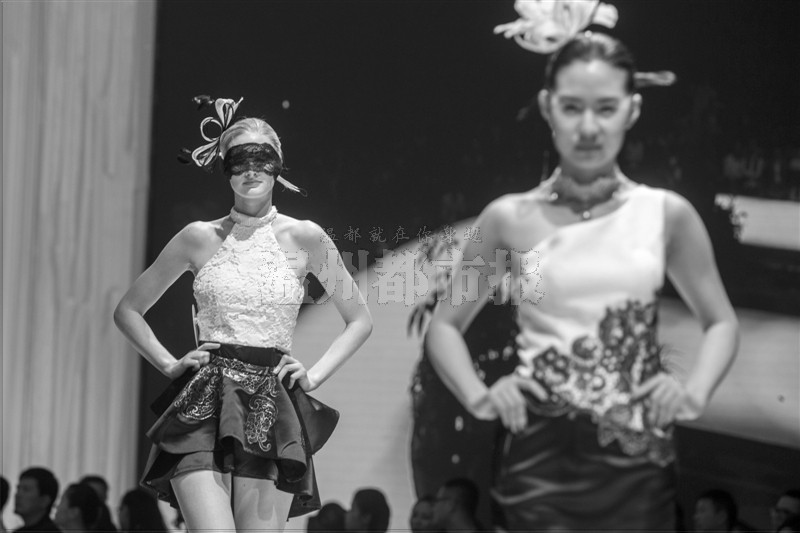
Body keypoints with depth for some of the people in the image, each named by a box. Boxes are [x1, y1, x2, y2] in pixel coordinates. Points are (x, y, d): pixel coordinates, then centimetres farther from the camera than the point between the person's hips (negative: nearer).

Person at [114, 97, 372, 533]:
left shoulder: (303, 238, 6)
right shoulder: (200, 239, 7)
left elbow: (359, 319, 17)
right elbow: (128, 310, 19)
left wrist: (314, 375, 5)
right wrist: (169, 364, 6)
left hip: (273, 413, 0)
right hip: (205, 409, 0)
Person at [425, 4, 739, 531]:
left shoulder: (667, 215, 2)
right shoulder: (511, 219, 1)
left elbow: (721, 322, 14)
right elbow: (445, 326, 11)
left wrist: (695, 391, -4)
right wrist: (479, 396, -6)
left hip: (637, 456, 1)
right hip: (541, 453, -1)